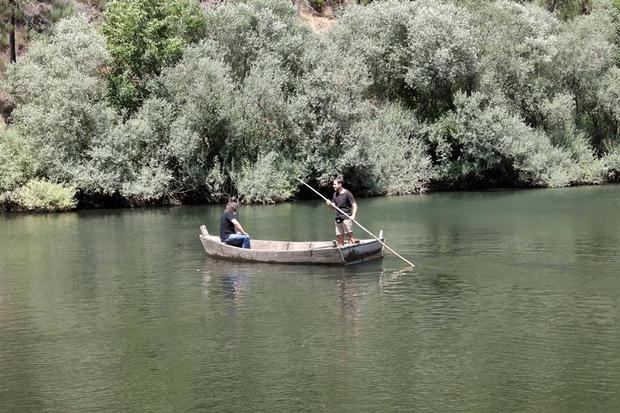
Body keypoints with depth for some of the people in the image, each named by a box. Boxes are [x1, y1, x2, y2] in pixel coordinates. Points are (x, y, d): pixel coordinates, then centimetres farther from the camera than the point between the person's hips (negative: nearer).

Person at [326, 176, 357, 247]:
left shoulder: (347, 193, -9)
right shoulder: (335, 194, 12)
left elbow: (354, 205, -11)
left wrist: (353, 215, -25)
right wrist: (330, 204, -5)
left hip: (346, 218, -7)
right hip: (338, 219, 7)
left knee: (349, 235, -11)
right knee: (339, 237, 8)